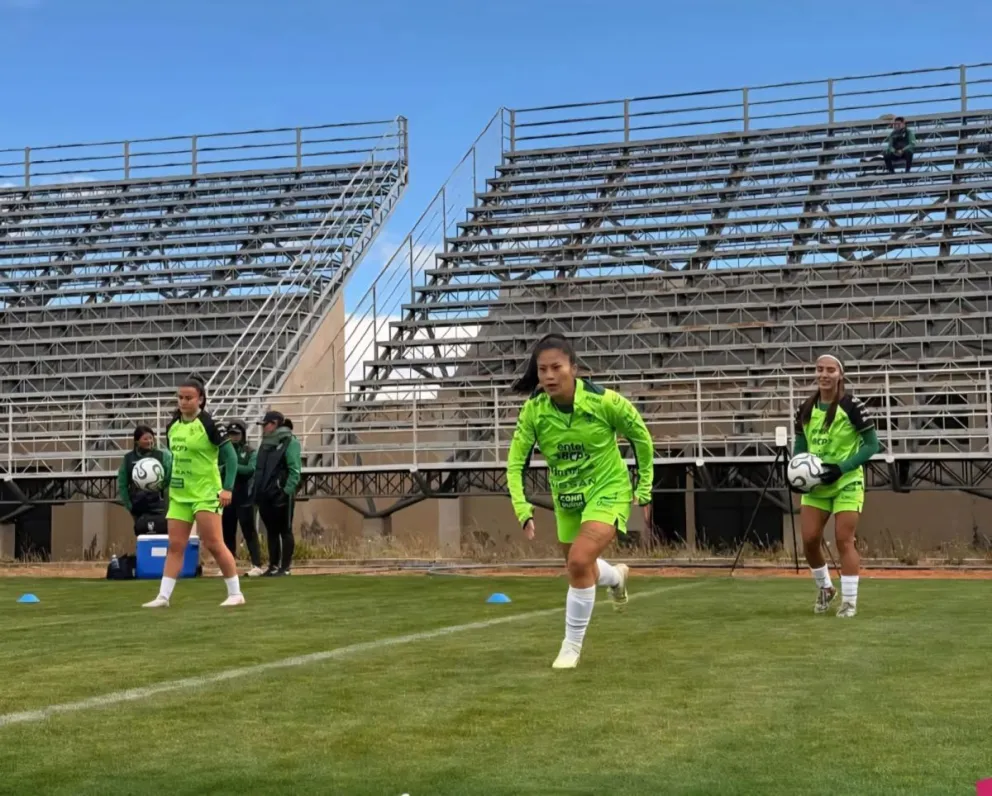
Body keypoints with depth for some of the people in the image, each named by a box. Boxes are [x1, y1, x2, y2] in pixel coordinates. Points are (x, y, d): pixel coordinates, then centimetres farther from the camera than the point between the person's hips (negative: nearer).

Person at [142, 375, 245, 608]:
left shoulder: (209, 424, -11)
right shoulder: (173, 425, 9)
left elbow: (230, 456, -11)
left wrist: (227, 488, -18)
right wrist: (165, 483, 14)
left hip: (206, 493, -6)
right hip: (179, 494, 6)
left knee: (213, 544, -6)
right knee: (175, 546, 4)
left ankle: (236, 593, 4)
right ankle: (163, 596, 6)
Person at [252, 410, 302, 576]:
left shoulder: (289, 442, -7)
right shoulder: (265, 444, 17)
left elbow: (295, 470, -13)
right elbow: (258, 469, 21)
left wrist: (287, 491, -18)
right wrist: (254, 490, 13)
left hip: (281, 496, -8)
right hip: (265, 496, 8)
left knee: (285, 531, -1)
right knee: (271, 531, 11)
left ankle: (285, 567, 1)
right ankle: (273, 566, 16)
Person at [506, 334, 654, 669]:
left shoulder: (604, 401, -23)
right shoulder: (533, 410, -16)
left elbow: (641, 437, -7)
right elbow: (515, 462, -9)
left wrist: (645, 491, -1)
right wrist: (523, 510, -22)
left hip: (608, 491, -5)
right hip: (566, 500, 5)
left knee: (579, 561, -24)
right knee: (580, 570, 19)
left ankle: (572, 646, -5)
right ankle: (616, 577, 57)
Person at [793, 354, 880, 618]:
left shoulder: (852, 406, -11)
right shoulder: (806, 409, 5)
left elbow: (872, 445, -10)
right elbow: (800, 446, 14)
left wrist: (840, 469, -19)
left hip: (847, 482, -5)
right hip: (815, 484, 5)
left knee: (844, 540, -6)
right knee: (809, 540, 2)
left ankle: (849, 601, 3)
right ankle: (824, 588, 25)